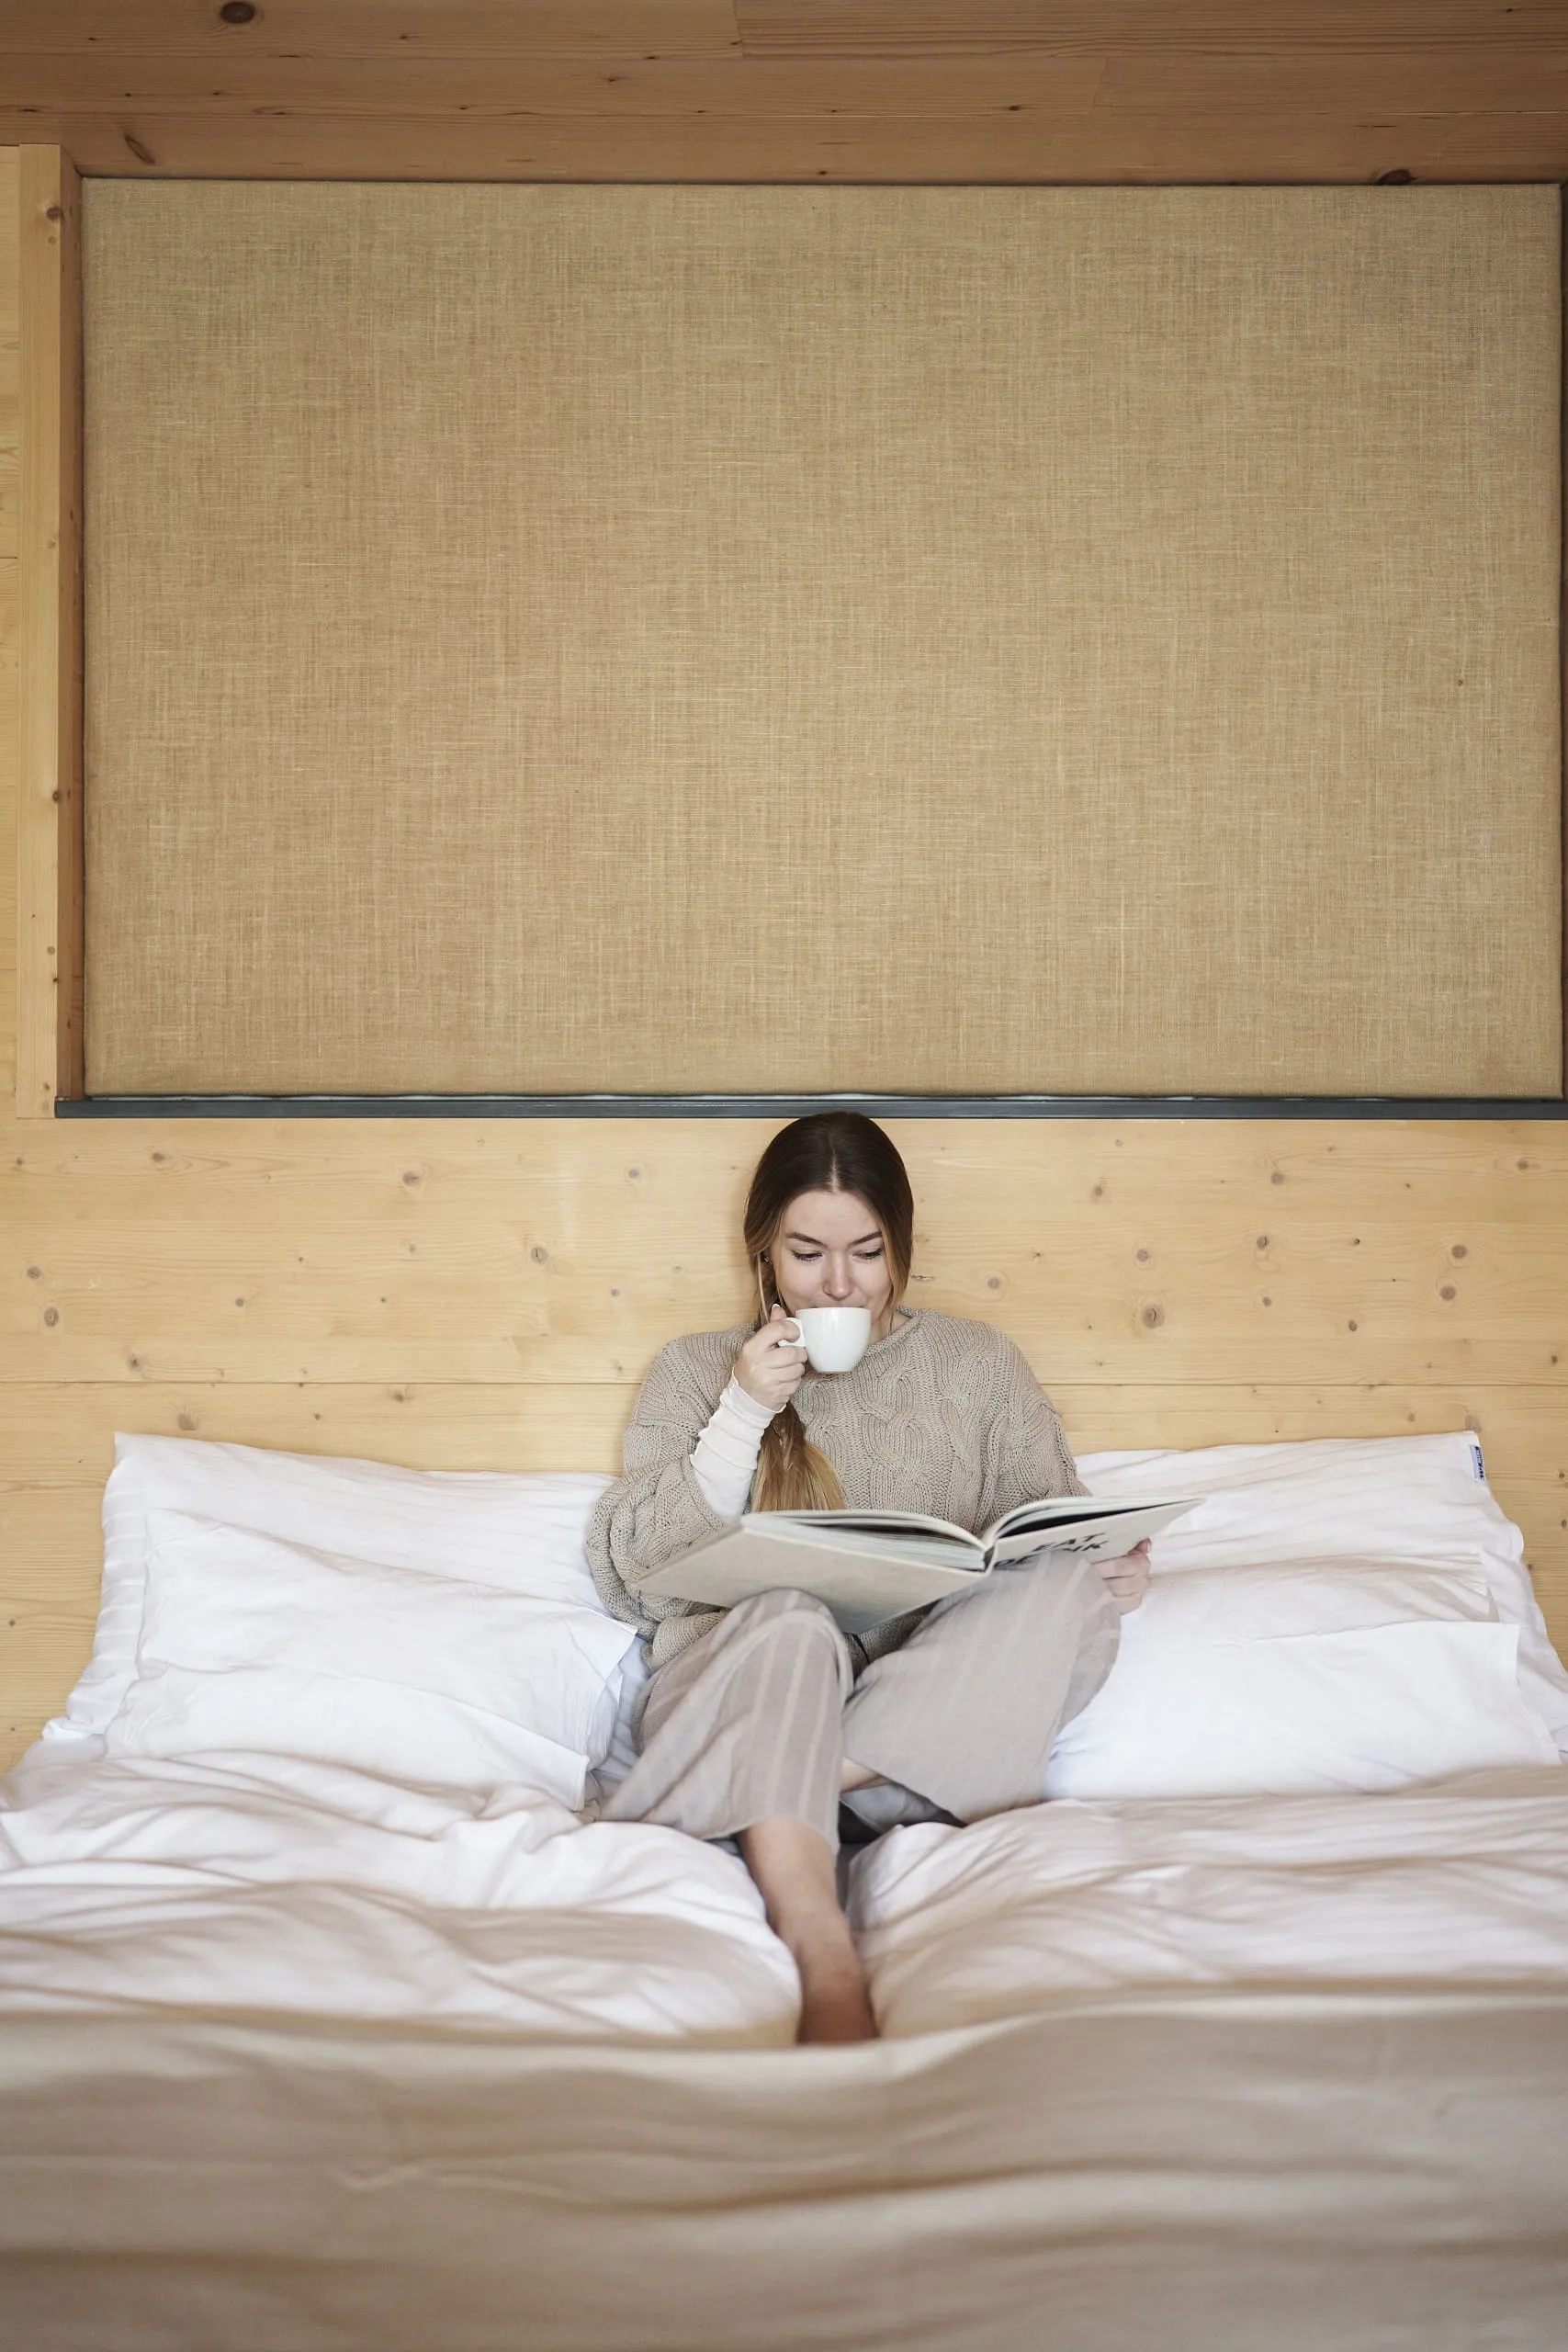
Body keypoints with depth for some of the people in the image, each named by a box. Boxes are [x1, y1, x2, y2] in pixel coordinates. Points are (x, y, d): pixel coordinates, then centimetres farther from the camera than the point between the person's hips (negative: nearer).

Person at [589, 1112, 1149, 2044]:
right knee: (786, 1617, -36)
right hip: (744, 1689, -1)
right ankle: (826, 1964, -51)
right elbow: (630, 1574, 5)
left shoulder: (978, 1362, 17)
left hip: (932, 1699, 2)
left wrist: (1114, 1564, -10)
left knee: (1070, 1590, -27)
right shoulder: (694, 1370, 14)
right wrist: (743, 1415, -5)